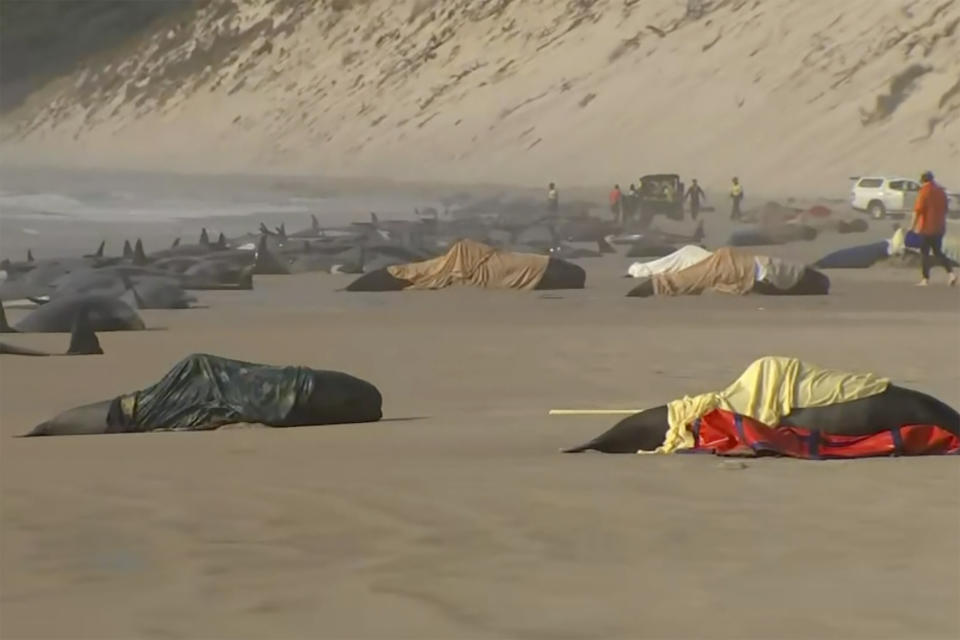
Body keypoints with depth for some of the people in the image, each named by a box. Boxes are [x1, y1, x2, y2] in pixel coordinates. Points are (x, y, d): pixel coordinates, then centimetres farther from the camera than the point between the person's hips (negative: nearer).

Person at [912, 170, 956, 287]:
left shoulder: (924, 191, -12)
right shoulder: (941, 190, 9)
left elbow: (918, 210, -18)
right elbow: (945, 209, 17)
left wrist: (913, 226, -15)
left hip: (926, 228, -6)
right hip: (939, 227, 6)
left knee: (924, 253, 2)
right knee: (938, 252, 13)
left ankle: (926, 279, 2)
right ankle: (950, 273, -3)